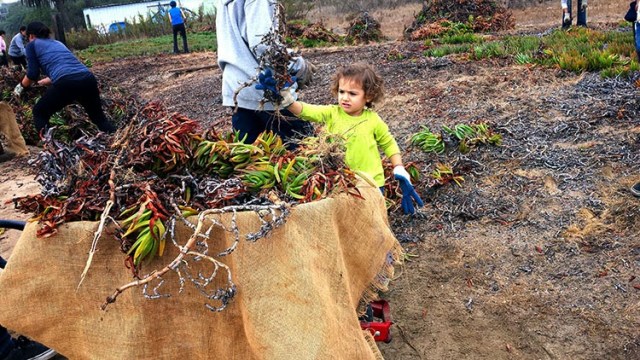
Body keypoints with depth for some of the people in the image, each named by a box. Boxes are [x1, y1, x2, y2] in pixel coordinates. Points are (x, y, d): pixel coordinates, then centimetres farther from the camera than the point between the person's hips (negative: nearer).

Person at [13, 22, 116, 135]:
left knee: (39, 113, 19)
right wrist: (39, 82, 53)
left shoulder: (32, 44, 19)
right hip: (88, 79, 5)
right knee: (98, 116, 22)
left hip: (66, 83, -5)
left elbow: (33, 74, 17)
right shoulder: (58, 43, 36)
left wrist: (21, 86, 37)